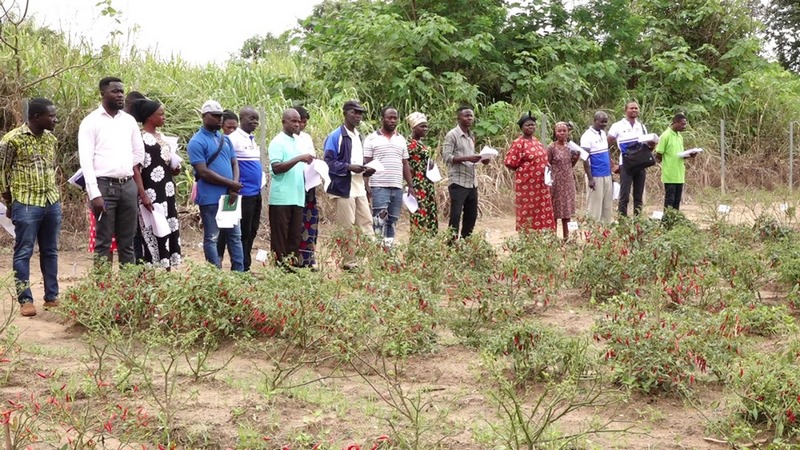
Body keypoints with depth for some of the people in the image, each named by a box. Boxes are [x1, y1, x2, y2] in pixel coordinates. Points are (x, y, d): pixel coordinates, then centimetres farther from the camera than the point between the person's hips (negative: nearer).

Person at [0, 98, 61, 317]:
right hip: (26, 204, -6)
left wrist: (53, 194, 15)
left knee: (50, 252, 10)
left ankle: (51, 297, 18)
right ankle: (25, 300, 6)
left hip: (52, 202, 6)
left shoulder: (51, 139, 8)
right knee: (23, 253, 0)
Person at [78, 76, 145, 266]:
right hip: (104, 186, -5)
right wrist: (94, 194, -16)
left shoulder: (129, 120, 11)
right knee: (104, 242, -2)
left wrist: (127, 170, 8)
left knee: (127, 241, 8)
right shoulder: (91, 121, -3)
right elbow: (86, 160, -9)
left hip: (128, 185, 5)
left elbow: (139, 152, 20)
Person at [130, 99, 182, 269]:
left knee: (169, 232, 7)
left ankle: (167, 272, 13)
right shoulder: (139, 137, -10)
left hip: (167, 194, 8)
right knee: (153, 234, -7)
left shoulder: (161, 136, 15)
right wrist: (143, 195, -22)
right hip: (152, 195, -8)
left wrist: (174, 170, 5)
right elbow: (135, 168, -15)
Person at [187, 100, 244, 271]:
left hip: (230, 196, 7)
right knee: (211, 238, 1)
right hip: (210, 198, -7)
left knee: (235, 235, 11)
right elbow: (203, 172, -16)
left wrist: (234, 189, -7)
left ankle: (239, 272, 18)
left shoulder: (225, 139, 13)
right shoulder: (197, 142, -9)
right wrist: (230, 184, -13)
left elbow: (234, 164, 11)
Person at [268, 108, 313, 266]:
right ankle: (279, 266, 1)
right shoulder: (278, 142, -6)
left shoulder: (297, 141, 17)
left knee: (295, 236, 8)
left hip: (297, 197, 7)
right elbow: (276, 168, -17)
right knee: (280, 237, -2)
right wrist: (299, 158, -22)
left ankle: (293, 264, 12)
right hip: (281, 198, -7)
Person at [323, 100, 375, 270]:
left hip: (359, 188, 8)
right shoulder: (335, 136, -8)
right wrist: (349, 167, -24)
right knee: (346, 228, -1)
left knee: (366, 224, 5)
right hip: (343, 189, -8)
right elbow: (329, 162, -14)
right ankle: (348, 262, 6)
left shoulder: (358, 136, 18)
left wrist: (366, 170, 6)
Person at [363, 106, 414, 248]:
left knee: (392, 221, 6)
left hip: (397, 187, 5)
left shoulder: (401, 139, 15)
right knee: (380, 219, -13)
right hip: (379, 186, -5)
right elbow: (366, 164, -3)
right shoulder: (372, 139, 0)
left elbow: (405, 164, 17)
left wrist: (411, 186, 11)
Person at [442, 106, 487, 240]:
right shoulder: (452, 135, -7)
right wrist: (467, 158, -24)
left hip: (472, 182, 8)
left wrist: (481, 159, 4)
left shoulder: (471, 136, 16)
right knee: (455, 215, -7)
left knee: (471, 215, 11)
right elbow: (446, 157, -15)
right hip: (458, 182, -8)